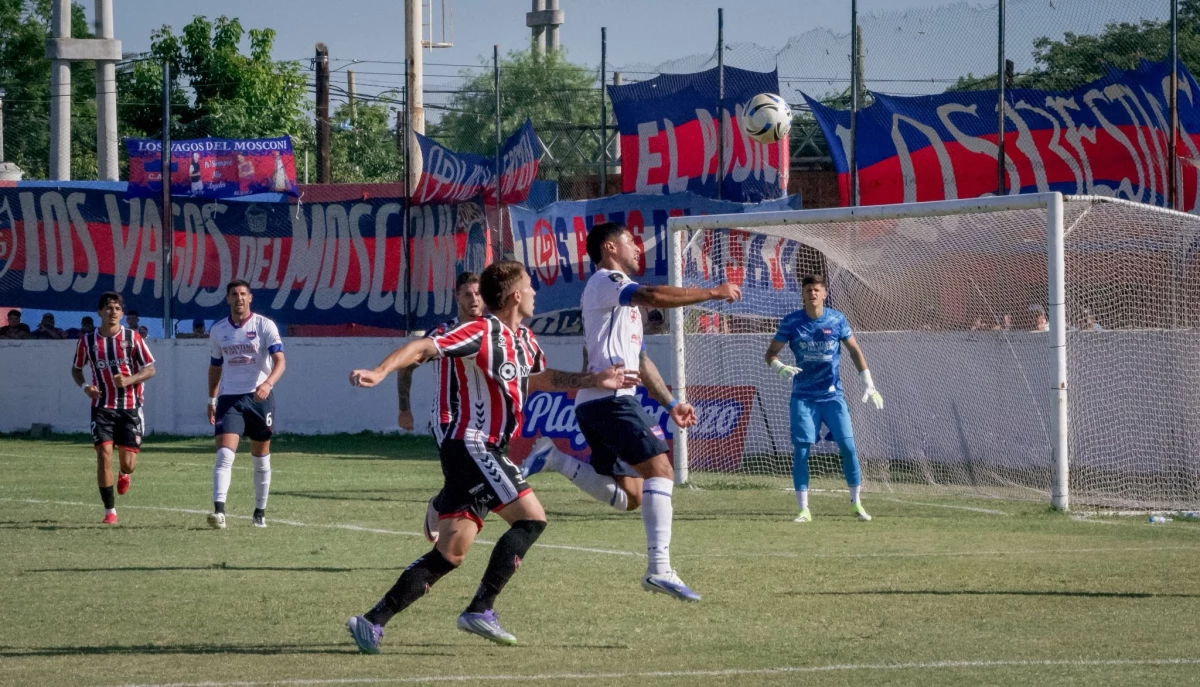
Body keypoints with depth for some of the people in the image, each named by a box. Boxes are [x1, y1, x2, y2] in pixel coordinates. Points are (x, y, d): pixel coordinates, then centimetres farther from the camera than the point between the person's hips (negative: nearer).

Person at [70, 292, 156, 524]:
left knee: (128, 461, -2)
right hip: (102, 407, 1)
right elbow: (76, 368, 15)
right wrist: (84, 386, -6)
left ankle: (125, 474, 39)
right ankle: (110, 511, -4)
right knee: (104, 453, -14)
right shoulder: (88, 341, 1)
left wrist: (129, 380, -20)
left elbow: (150, 369, -1)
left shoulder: (132, 338, -3)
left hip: (130, 407, 0)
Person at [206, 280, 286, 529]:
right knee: (224, 455, -15)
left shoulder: (264, 326, -5)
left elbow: (280, 361, -14)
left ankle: (260, 512, 21)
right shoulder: (218, 330, 7)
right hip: (229, 399, 2)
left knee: (261, 459, 8)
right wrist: (211, 400, 15)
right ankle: (219, 511, -25)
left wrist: (268, 383, -33)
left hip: (260, 397, -2)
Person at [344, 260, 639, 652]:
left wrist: (594, 381, 30)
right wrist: (379, 373, -36)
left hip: (487, 451, 9)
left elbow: (541, 378, 35)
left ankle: (372, 622, -1)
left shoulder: (524, 341, 15)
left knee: (450, 554, 3)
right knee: (531, 518, -11)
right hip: (471, 444, -9)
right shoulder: (482, 334, -14)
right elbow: (423, 348, -21)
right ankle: (481, 610, -11)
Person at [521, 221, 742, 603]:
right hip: (609, 399, -10)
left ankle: (553, 458, 6)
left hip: (596, 405, 10)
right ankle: (659, 568, -25)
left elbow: (640, 360, 32)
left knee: (629, 496, 7)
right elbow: (653, 296, -21)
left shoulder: (623, 300, 29)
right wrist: (714, 293, -16)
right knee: (660, 469, -17)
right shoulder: (605, 281, -3)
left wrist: (670, 404, 24)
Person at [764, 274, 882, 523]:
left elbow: (855, 351, 8)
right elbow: (771, 353, 2)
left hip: (832, 395, 0)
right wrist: (779, 367, -21)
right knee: (800, 449, -7)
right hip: (803, 396, 0)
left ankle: (856, 502, 9)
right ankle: (803, 509, 0)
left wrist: (868, 384, 2)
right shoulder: (791, 322, -4)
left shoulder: (837, 320, -1)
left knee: (847, 446, -7)